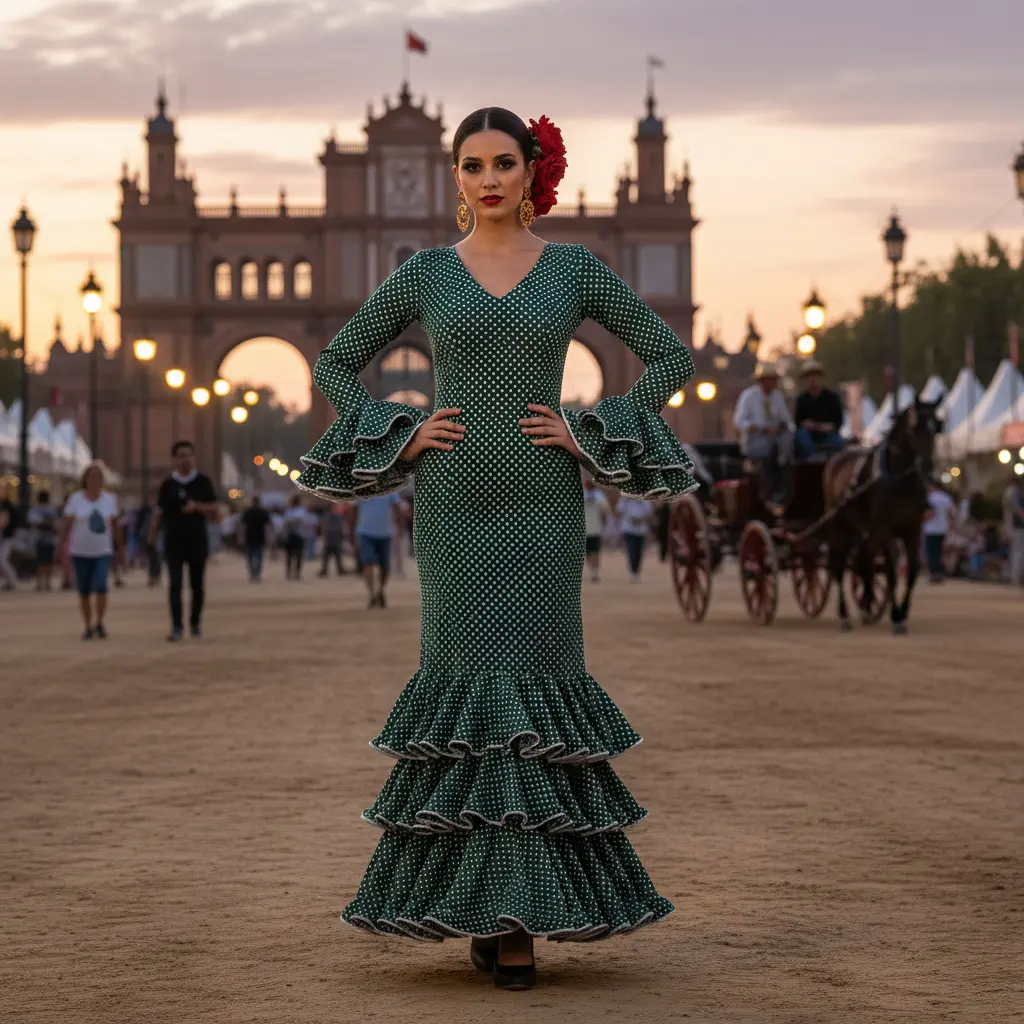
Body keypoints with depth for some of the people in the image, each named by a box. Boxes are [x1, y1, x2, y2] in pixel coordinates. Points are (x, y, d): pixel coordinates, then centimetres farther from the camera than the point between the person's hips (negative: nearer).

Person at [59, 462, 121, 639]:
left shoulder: (109, 499, 3)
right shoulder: (75, 499, -4)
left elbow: (115, 525, 7)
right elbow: (66, 524, -5)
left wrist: (118, 548, 7)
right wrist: (63, 546, -12)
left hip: (103, 552, 0)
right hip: (80, 552, 0)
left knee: (100, 586, -15)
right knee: (84, 591, 3)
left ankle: (99, 623, 3)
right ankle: (88, 626, 16)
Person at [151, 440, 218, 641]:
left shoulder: (203, 482, 3)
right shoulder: (168, 485, 5)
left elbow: (214, 510, 2)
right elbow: (159, 512, 7)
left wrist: (197, 506, -15)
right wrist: (153, 533, -3)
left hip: (197, 541, 0)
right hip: (173, 542, 0)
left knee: (197, 584, 8)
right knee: (175, 583, -11)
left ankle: (195, 623, 24)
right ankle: (177, 626, -14)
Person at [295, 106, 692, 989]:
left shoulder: (575, 269, 4)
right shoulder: (426, 273, 6)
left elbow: (673, 358, 6)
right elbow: (336, 364, 13)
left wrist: (591, 432, -4)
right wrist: (400, 436, -1)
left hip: (543, 504, 0)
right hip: (454, 504, 1)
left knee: (535, 681, -3)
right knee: (465, 680, -1)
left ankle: (518, 912, 2)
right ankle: (477, 903, 7)